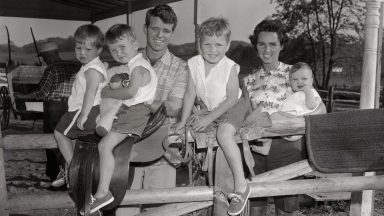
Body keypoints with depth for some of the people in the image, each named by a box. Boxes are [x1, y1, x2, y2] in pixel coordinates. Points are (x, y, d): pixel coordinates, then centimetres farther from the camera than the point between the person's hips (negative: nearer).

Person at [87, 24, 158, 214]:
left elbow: (130, 92, -27)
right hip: (124, 109, 11)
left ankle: (103, 192, -16)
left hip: (136, 110, -11)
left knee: (105, 145, -20)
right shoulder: (126, 67, 18)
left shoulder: (138, 67, -15)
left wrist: (108, 93, -15)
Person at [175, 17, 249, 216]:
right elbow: (190, 94, -5)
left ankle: (241, 185, -26)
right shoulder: (194, 64, -9)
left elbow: (232, 99, -19)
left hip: (231, 108, -7)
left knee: (224, 134, -30)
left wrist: (210, 118, -23)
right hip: (209, 109, 7)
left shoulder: (229, 67, -21)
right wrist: (183, 121, -8)